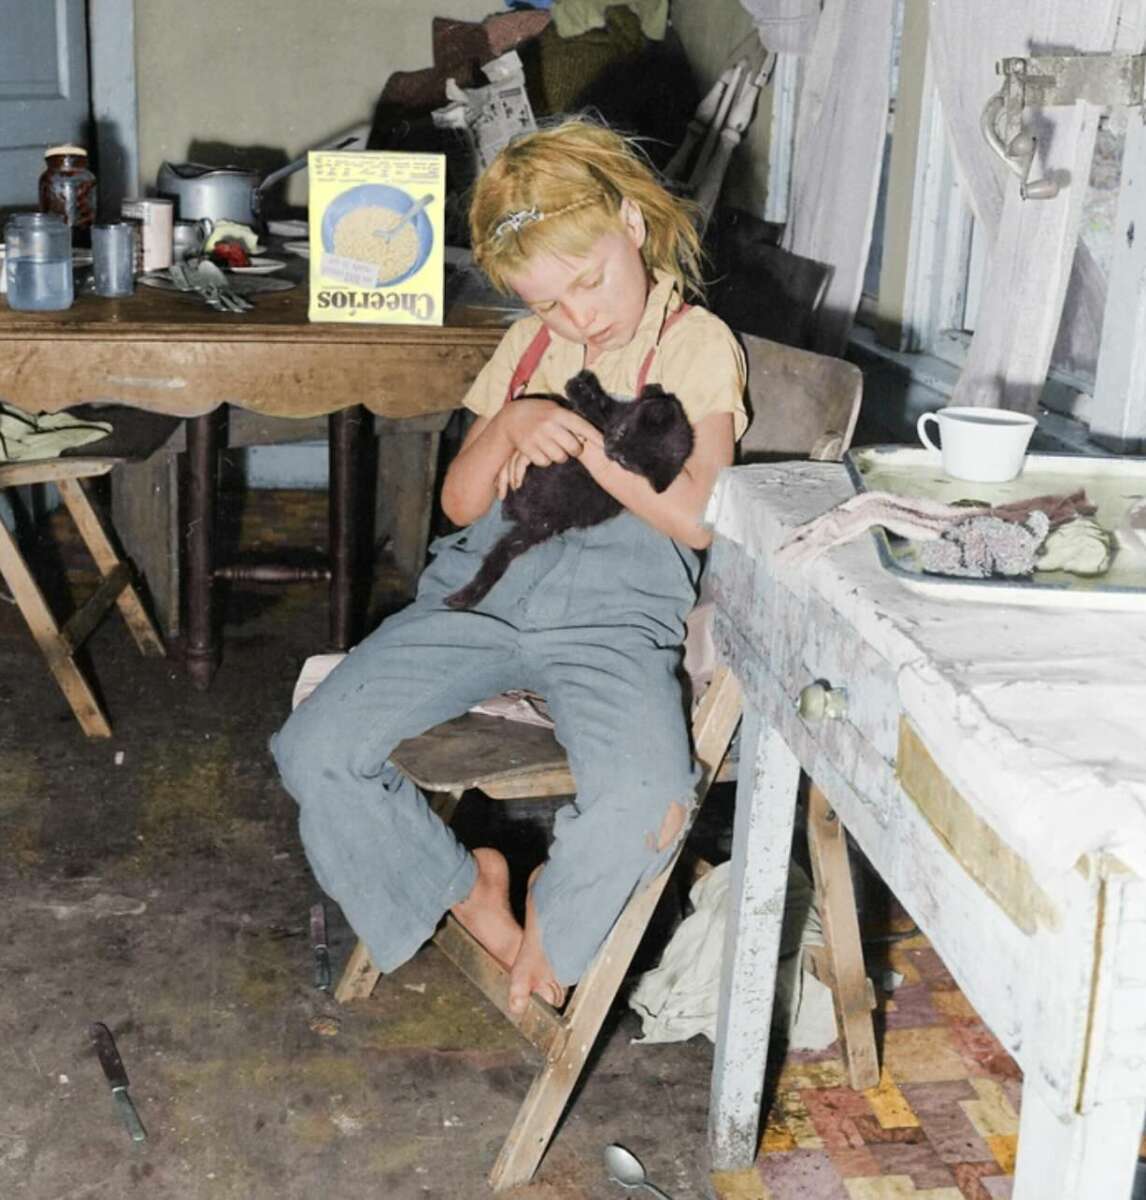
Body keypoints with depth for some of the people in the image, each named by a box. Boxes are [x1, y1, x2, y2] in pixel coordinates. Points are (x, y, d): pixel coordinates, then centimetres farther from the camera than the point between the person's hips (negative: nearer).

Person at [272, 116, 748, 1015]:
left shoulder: (700, 344, 3)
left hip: (616, 609, -5)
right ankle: (466, 892, 10)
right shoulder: (530, 345, 19)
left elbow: (698, 517, -7)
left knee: (647, 801, -33)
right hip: (482, 587, 5)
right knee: (315, 748, -13)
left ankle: (549, 935, 2)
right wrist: (513, 425, -6)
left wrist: (578, 440, -12)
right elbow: (462, 503, 14)